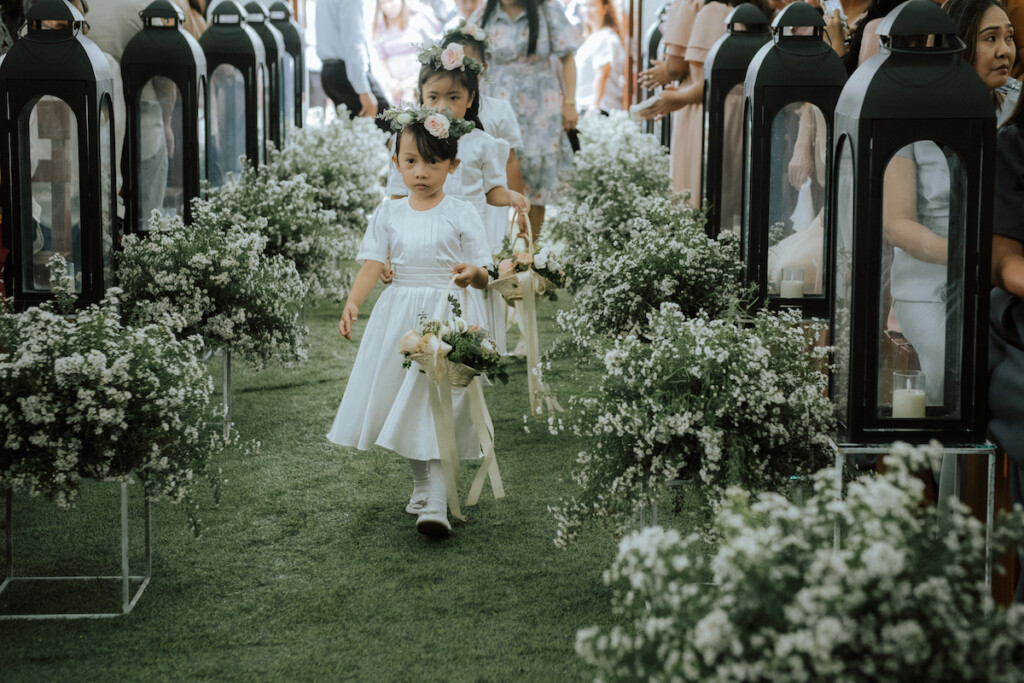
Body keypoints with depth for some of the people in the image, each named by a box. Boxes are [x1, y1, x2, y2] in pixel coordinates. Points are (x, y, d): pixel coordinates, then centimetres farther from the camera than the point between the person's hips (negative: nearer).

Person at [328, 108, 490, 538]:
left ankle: (434, 505, -14)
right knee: (403, 403, 9)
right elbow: (372, 264, -3)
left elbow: (484, 274, -2)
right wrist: (353, 303, -20)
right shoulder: (388, 214, 5)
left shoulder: (461, 214, -2)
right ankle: (423, 485, 29)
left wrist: (473, 273, -26)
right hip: (398, 320, 4)